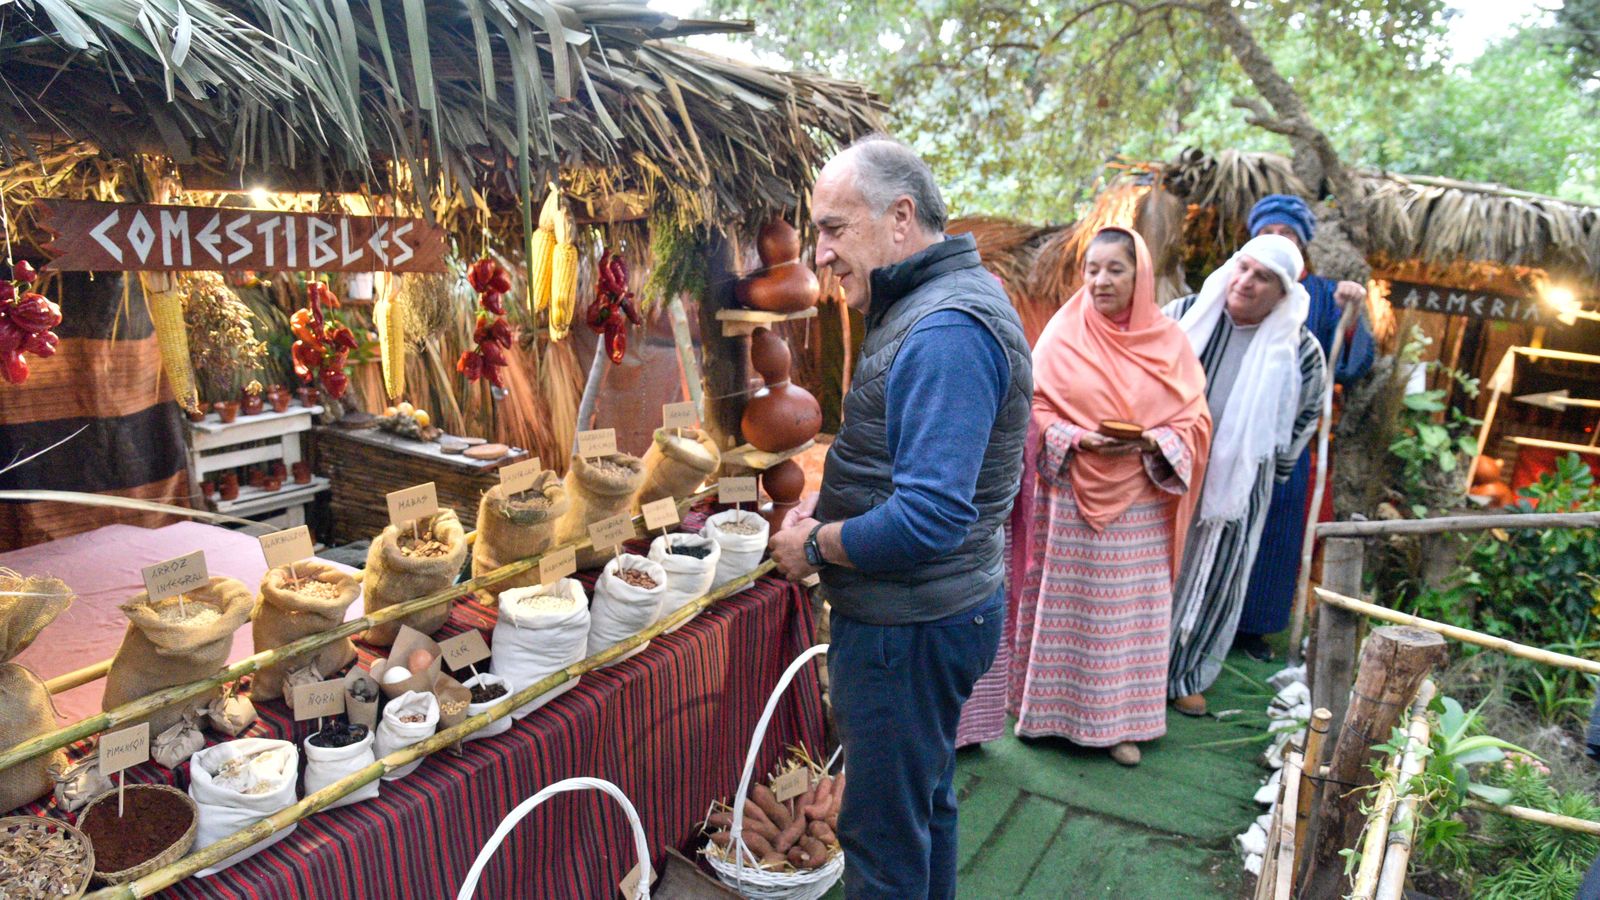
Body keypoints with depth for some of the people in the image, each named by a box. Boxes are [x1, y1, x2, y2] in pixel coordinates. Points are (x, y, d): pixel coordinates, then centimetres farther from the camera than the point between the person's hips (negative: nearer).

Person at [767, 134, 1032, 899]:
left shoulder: (945, 332, -24)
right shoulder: (935, 304, 10)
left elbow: (929, 521, -31)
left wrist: (816, 544, -16)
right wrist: (828, 505, 5)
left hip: (910, 629, -10)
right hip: (937, 608, 10)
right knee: (924, 805, 26)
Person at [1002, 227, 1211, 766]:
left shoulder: (1170, 342, 4)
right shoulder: (1062, 337, -1)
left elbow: (1194, 420, 4)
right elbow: (1036, 411, -1)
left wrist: (1152, 442, -14)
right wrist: (1079, 439, -18)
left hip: (1141, 504, 2)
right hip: (1072, 499, -1)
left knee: (1129, 609, 8)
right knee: (1065, 601, 6)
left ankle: (1119, 719, 22)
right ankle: (1049, 706, 22)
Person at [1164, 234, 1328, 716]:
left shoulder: (1298, 350, -6)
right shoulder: (1184, 315, -8)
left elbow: (1307, 414, 11)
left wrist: (1274, 468, 10)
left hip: (1236, 489, 1)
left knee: (1212, 579, 11)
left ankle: (1187, 674, 29)